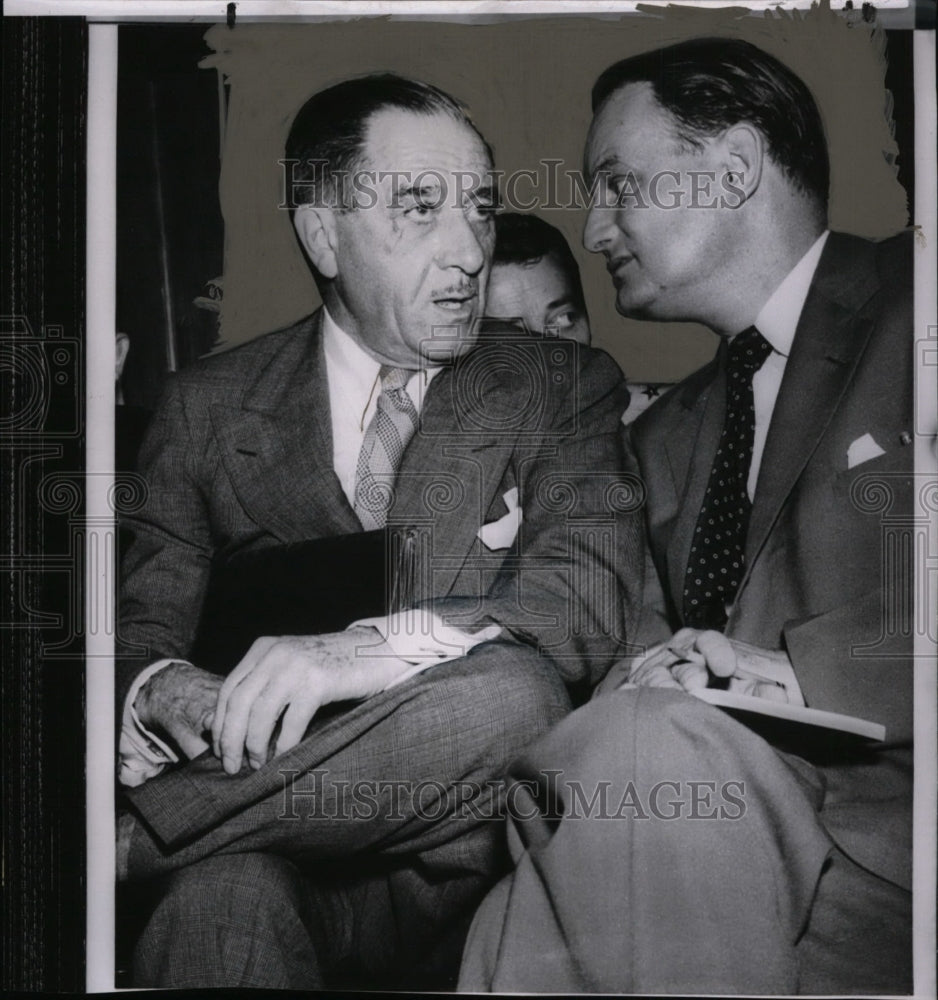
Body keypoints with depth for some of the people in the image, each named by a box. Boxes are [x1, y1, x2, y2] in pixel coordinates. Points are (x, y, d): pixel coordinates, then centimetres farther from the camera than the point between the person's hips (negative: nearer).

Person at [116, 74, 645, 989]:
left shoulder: (565, 390, 9)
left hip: (463, 871, 4)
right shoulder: (206, 407, 12)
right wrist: (164, 694, -17)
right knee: (220, 901, -40)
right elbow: (139, 629, 9)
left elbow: (595, 600, -7)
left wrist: (367, 649, -24)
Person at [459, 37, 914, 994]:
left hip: (887, 800, -3)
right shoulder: (664, 436, 23)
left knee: (639, 743, -29)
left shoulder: (906, 310, 2)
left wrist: (806, 670, -18)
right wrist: (646, 680, -6)